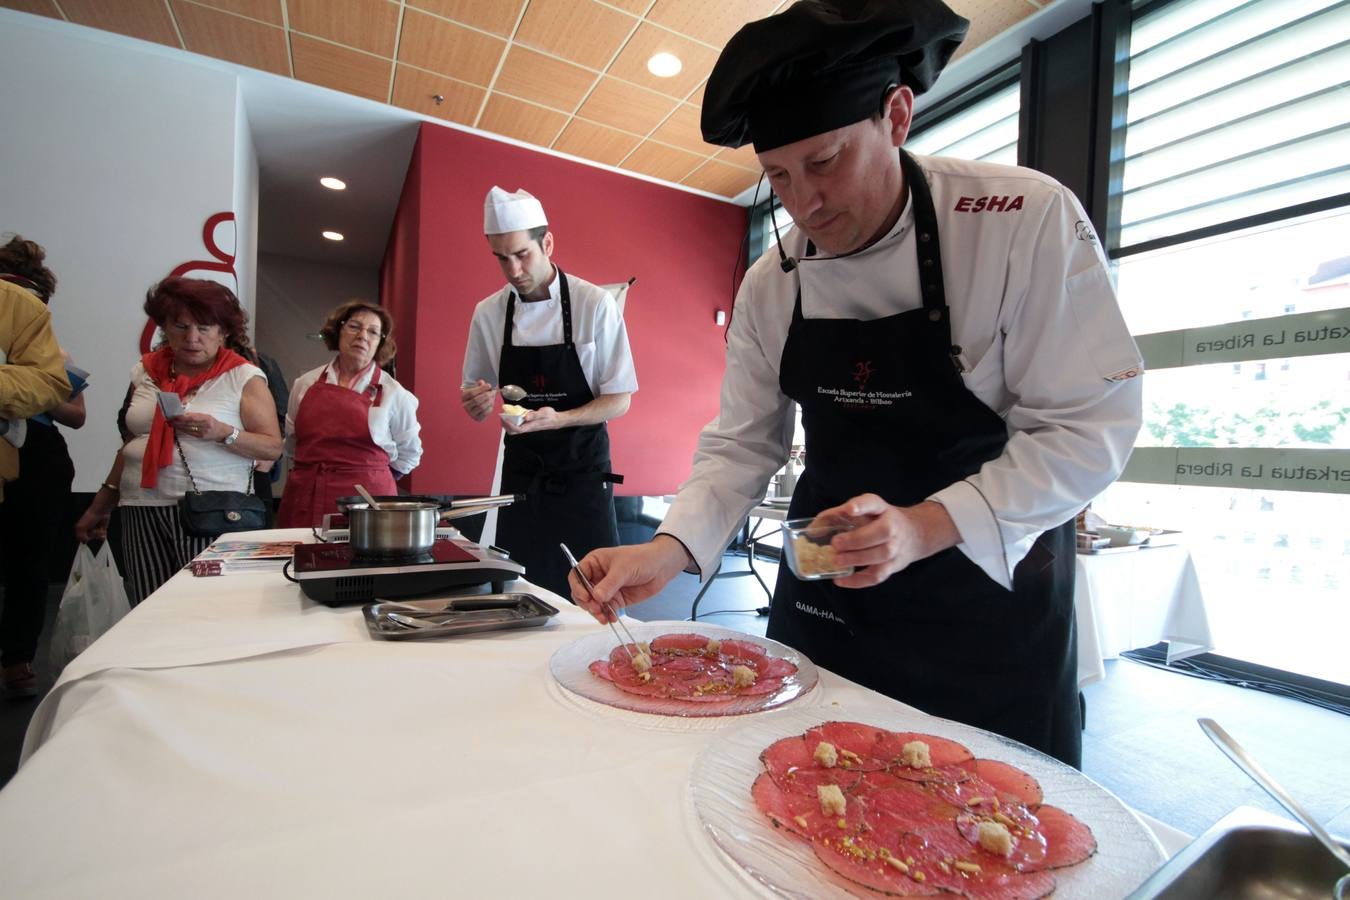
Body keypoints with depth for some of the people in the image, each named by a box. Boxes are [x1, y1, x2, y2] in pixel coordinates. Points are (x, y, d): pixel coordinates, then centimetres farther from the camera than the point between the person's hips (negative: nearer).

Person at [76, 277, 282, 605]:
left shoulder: (244, 377, -1)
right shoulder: (144, 371, 13)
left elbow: (273, 447, -4)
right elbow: (132, 443, 23)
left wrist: (223, 433, -20)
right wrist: (101, 506, 25)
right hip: (143, 511, 4)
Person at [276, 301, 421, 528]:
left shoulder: (393, 393, 0)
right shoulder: (305, 384, 9)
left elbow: (409, 453, 11)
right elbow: (291, 442, 23)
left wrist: (369, 478, 8)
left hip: (366, 501, -2)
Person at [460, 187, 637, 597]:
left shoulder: (595, 305, -9)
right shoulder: (487, 313, 2)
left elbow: (619, 401, -8)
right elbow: (477, 400, 11)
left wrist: (558, 419, -24)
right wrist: (475, 402, -12)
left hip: (582, 474, -3)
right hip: (521, 476, 3)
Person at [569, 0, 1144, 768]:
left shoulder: (1026, 220, -16)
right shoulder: (770, 285, -3)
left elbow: (1091, 425, -16)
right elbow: (743, 445, -1)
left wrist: (924, 527, -29)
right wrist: (670, 550, -16)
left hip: (990, 593, -3)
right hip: (823, 600, 4)